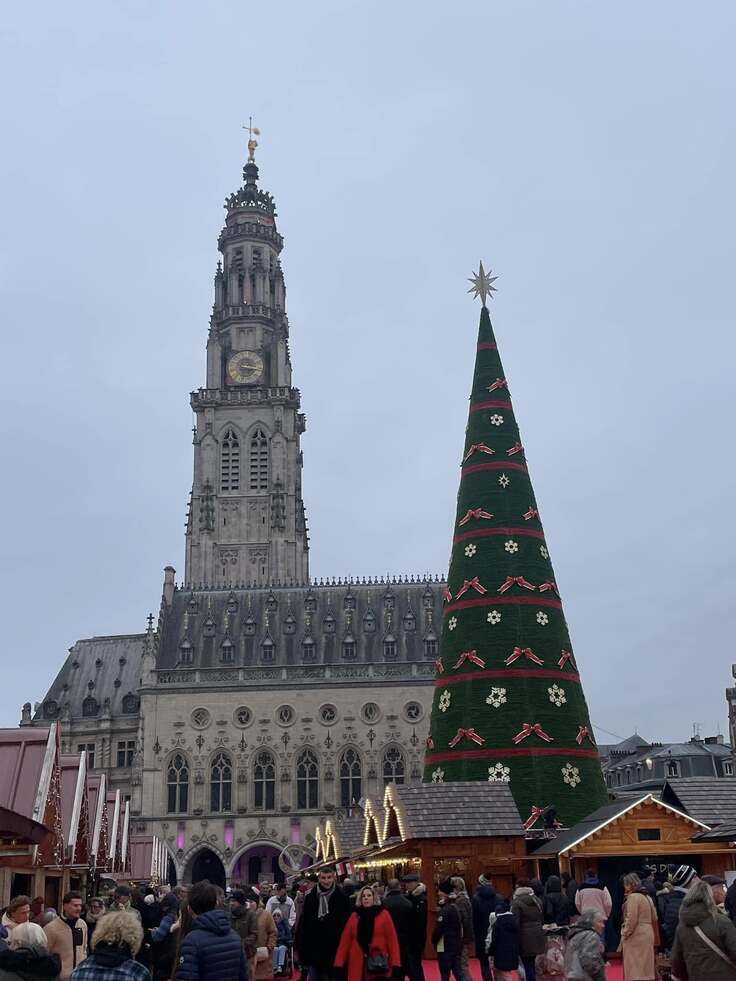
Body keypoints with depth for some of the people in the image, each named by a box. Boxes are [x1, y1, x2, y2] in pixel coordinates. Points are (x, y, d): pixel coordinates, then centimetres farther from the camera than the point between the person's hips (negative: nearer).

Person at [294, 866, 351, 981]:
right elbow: (302, 923, 2)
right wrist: (299, 945, -1)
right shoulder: (310, 897, 1)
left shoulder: (342, 898, -4)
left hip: (333, 949, -2)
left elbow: (346, 924, -4)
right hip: (313, 948, 2)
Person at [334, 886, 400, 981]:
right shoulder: (354, 916, 10)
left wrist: (395, 963, -12)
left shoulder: (384, 914, 2)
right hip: (358, 966, 3)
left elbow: (392, 939, -4)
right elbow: (345, 940, 5)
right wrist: (339, 963, -3)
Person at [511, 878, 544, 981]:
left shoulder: (517, 902, -11)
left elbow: (515, 922, -14)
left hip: (525, 937, -6)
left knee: (528, 965, -1)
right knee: (532, 963, 16)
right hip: (537, 935, 6)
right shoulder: (537, 900, 9)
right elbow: (542, 919, 15)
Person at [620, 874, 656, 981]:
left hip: (636, 936, -9)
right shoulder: (647, 897, 14)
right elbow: (654, 919, 17)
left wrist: (625, 934, -10)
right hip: (647, 935, 9)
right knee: (645, 967, 13)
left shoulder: (633, 897, -14)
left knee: (635, 968, -5)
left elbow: (631, 920, -19)